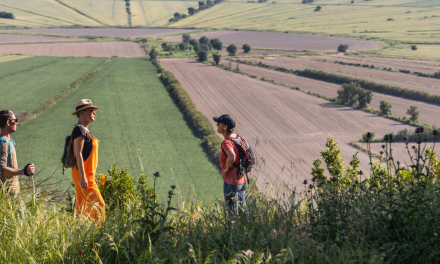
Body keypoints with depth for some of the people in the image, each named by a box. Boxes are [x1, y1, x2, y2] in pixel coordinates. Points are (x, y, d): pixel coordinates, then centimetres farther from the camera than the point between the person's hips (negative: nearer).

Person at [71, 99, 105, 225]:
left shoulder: (85, 130, 18)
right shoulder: (79, 129, -12)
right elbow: (78, 153, -19)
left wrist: (91, 176, 22)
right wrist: (83, 176, -24)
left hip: (87, 174, 10)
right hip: (83, 174, -10)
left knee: (82, 206, 9)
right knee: (98, 204, -12)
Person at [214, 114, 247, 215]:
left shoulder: (227, 142, -23)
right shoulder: (237, 137, 3)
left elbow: (232, 157, -42)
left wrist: (227, 168, -24)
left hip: (231, 182, -9)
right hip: (242, 179, 9)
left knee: (233, 212, 6)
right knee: (242, 209, 22)